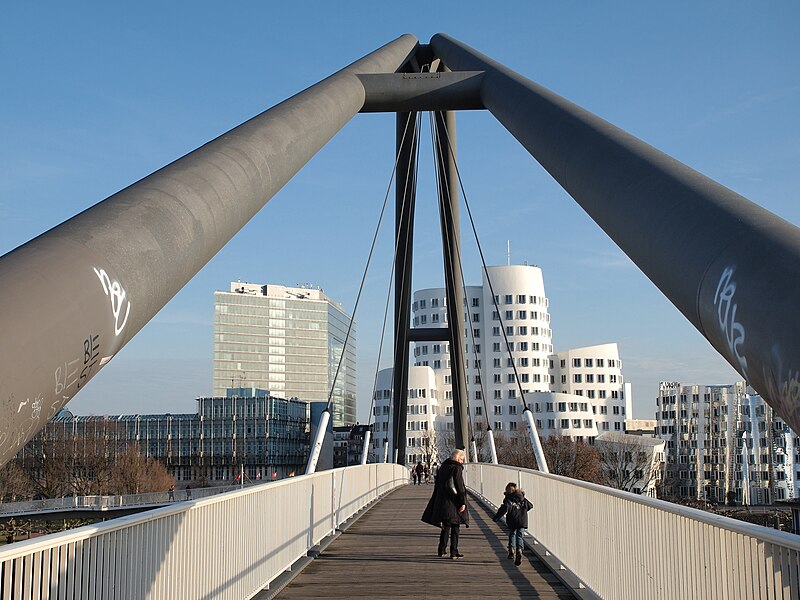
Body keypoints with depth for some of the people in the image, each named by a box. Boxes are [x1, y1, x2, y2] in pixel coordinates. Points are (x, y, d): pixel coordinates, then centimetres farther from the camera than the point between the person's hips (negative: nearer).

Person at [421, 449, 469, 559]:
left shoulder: (442, 467, 11)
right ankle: (454, 552, -1)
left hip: (441, 501, 7)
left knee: (445, 526, 15)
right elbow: (460, 486, -15)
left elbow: (437, 485, 15)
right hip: (453, 502, -6)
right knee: (455, 527, 1)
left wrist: (438, 502, 21)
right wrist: (463, 502, -14)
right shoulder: (457, 468, -10)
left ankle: (442, 550, 17)